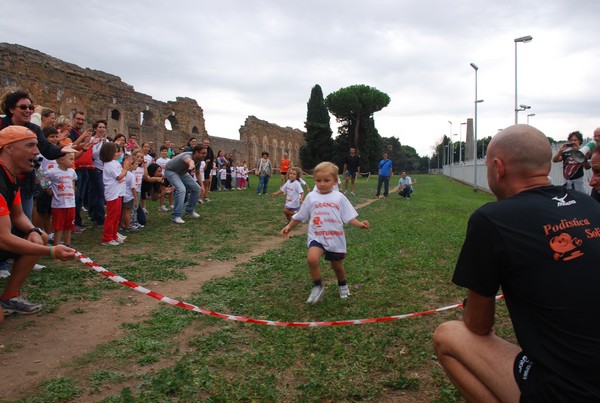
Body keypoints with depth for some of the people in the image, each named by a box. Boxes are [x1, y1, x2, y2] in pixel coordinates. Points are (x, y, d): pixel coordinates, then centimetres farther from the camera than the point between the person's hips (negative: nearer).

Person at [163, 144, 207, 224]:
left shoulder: (198, 160, -12)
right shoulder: (187, 155, -38)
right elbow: (189, 160, -66)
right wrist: (191, 165, -90)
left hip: (182, 172, 8)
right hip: (171, 171, -8)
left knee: (196, 188, 2)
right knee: (181, 189, -27)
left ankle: (190, 210, 20)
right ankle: (175, 216, -20)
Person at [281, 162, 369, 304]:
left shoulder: (339, 197, -1)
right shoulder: (311, 197, 0)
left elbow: (349, 217, -2)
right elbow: (300, 216, 12)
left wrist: (359, 224, -17)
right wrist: (289, 226, 13)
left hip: (336, 238, 1)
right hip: (317, 237, -1)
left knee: (337, 265, 15)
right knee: (312, 259, -28)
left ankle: (343, 285, 47)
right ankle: (317, 287, -5)